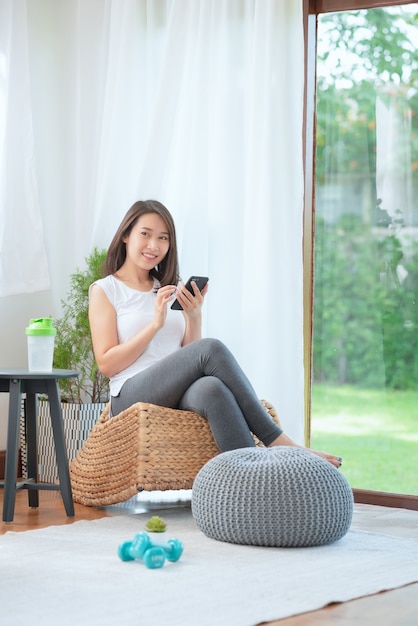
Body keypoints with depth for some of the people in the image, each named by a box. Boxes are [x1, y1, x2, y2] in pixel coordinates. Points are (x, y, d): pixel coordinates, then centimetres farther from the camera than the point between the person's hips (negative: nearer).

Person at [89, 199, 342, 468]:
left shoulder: (173, 290, 23)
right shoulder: (104, 290, 9)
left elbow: (190, 355, 17)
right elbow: (107, 364, -2)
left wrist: (194, 317, -1)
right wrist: (155, 324, -9)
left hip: (180, 395, 4)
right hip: (132, 397, -4)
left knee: (211, 388, -37)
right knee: (211, 349, -30)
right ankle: (278, 442, -32)